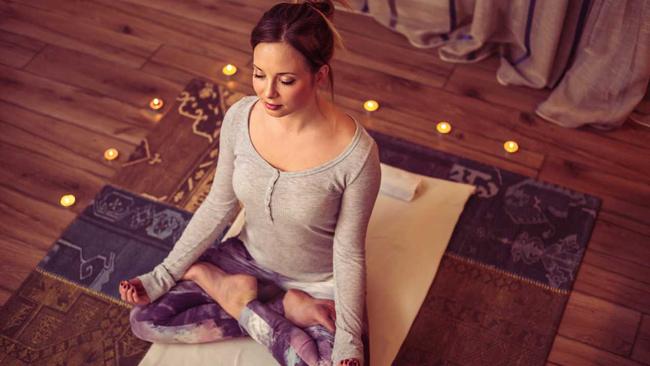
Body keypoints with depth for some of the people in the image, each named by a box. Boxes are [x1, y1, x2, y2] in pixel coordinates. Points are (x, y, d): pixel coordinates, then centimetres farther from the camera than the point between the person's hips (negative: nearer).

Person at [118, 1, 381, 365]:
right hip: (249, 258, 3)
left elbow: (349, 251, -19)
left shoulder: (356, 153, -31)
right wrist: (162, 277, -7)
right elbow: (218, 207, -5)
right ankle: (281, 307, 0)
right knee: (145, 319, -5)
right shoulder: (239, 118, -19)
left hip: (319, 282, -3)